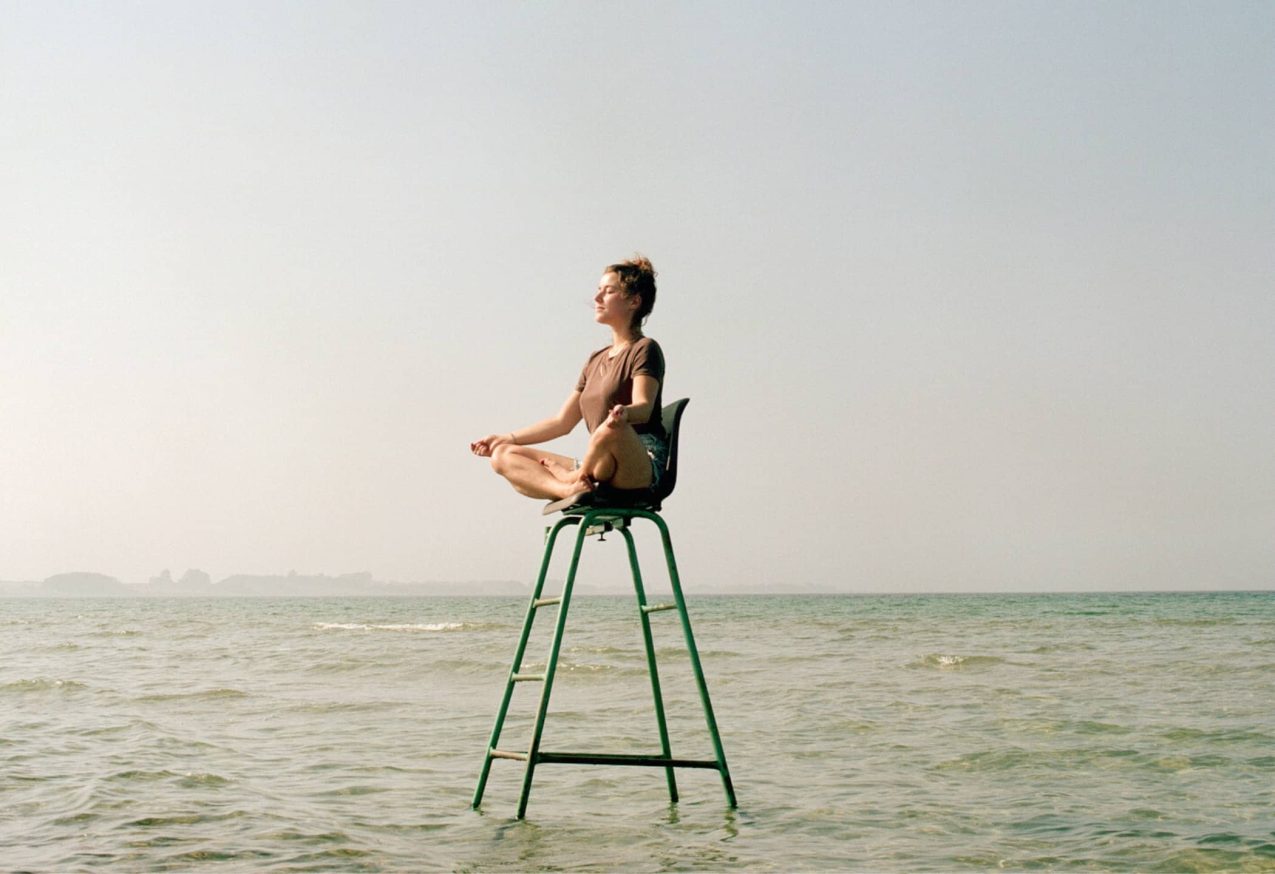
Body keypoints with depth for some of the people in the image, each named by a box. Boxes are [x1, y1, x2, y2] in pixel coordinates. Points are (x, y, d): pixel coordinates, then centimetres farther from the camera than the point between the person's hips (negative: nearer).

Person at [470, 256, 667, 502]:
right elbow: (562, 422, 25)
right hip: (598, 470, 8)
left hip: (643, 466, -7)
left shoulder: (645, 349, -1)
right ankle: (571, 489, -31)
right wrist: (507, 438, 22)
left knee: (614, 427, -42)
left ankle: (579, 480, -12)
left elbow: (644, 407, -20)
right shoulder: (596, 360, 23)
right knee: (503, 456, -4)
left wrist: (624, 413, -43)